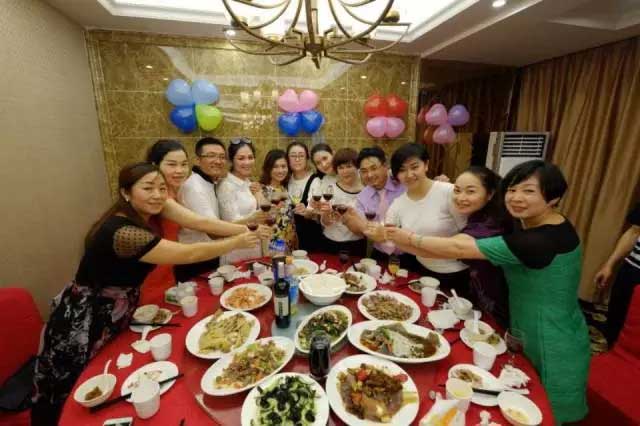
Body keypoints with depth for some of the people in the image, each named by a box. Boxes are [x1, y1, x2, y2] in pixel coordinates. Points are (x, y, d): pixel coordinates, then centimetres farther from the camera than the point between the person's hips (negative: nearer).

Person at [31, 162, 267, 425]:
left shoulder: (150, 209, -12)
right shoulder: (121, 232, -35)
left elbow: (200, 222, -18)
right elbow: (190, 254, -34)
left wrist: (247, 230, -24)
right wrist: (237, 243, -25)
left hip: (117, 312, 7)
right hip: (84, 321, -7)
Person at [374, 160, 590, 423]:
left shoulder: (544, 240, -32)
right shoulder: (528, 224, -1)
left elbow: (460, 249, -30)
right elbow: (466, 246, -6)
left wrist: (410, 239, -18)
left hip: (552, 349, -8)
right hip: (531, 338, 8)